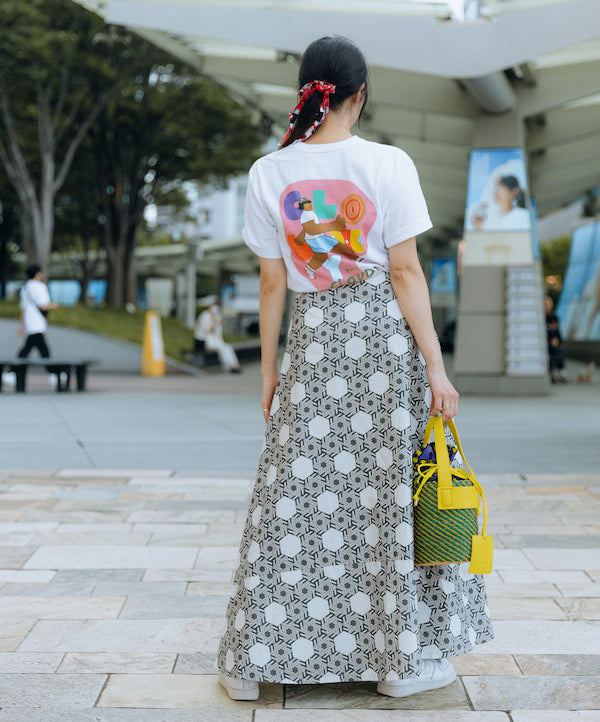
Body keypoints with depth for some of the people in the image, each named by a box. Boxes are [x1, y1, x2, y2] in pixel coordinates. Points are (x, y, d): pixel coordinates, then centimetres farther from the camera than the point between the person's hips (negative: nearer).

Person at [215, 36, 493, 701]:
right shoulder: (388, 164, -6)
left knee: (294, 498, 8)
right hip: (385, 334, -2)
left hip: (311, 342, 2)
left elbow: (272, 283, 3)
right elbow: (405, 271, -9)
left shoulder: (269, 173, 0)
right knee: (392, 493, 7)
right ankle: (403, 659, 17)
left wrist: (268, 372, 11)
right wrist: (435, 365, -5)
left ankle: (251, 660, 15)